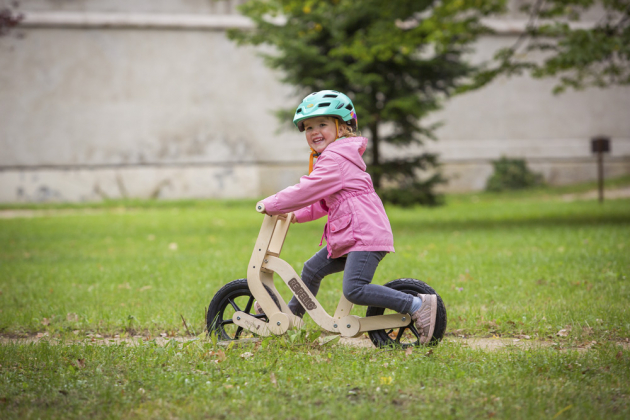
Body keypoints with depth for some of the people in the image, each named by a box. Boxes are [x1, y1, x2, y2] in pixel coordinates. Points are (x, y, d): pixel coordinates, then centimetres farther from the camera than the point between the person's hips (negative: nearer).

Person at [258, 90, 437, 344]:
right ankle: (291, 314, 38)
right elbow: (322, 202, 29)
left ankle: (418, 305, -21)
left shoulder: (335, 160, -12)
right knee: (312, 269, 19)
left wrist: (271, 205, -7)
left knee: (355, 290, -23)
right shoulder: (336, 157, 22)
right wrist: (296, 216, 21)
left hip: (365, 235, -11)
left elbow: (308, 191, -16)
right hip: (348, 237, 11)